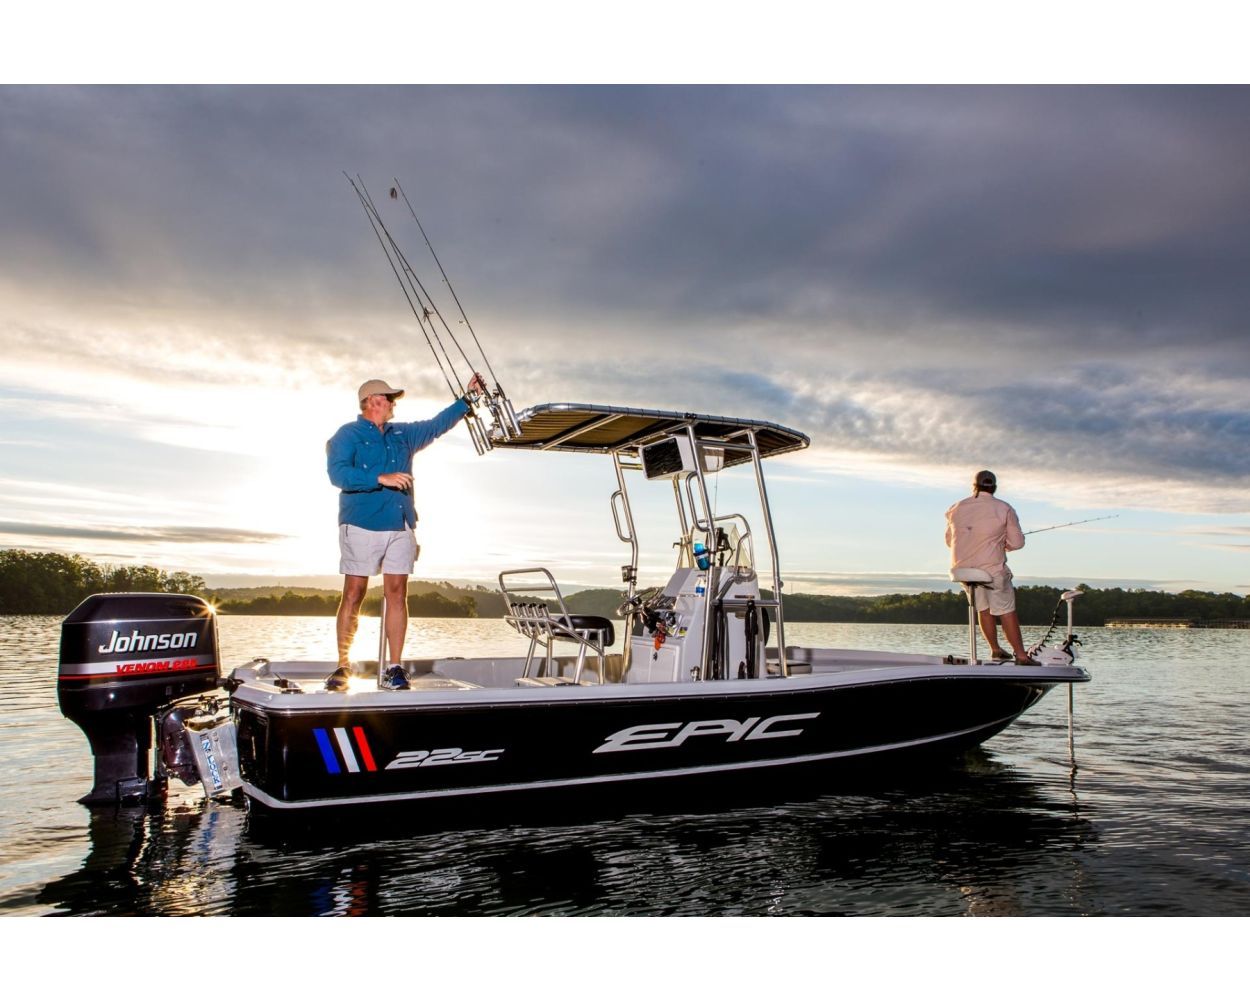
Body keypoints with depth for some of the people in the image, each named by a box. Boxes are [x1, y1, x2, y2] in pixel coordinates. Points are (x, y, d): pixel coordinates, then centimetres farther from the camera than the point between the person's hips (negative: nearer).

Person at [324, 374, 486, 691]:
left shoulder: (403, 434, 20)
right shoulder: (348, 435, 2)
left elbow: (437, 425, 29)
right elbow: (337, 473, -12)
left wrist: (468, 398, 26)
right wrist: (381, 478, -18)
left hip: (401, 526, 5)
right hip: (362, 525, -5)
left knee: (397, 594, 0)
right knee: (353, 595, -3)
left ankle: (395, 669, 2)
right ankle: (343, 666, 6)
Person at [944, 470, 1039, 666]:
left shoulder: (956, 508, 5)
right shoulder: (1004, 509, -5)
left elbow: (949, 541, 14)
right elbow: (1017, 542, -3)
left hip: (962, 569, 4)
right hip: (991, 569, -4)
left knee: (983, 608, 19)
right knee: (1006, 610, 2)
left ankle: (995, 649, 25)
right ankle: (1021, 655, 3)